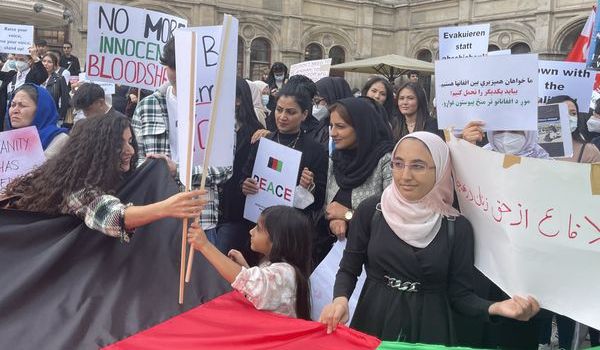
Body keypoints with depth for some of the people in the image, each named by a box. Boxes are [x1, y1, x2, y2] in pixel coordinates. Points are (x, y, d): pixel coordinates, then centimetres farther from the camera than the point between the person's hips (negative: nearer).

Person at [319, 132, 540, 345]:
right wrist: (341, 299, -19)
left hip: (429, 330, 0)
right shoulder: (371, 210, -7)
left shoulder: (458, 227, -8)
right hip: (373, 325, 1)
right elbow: (348, 269, 0)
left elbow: (460, 293, -4)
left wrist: (495, 308, -21)